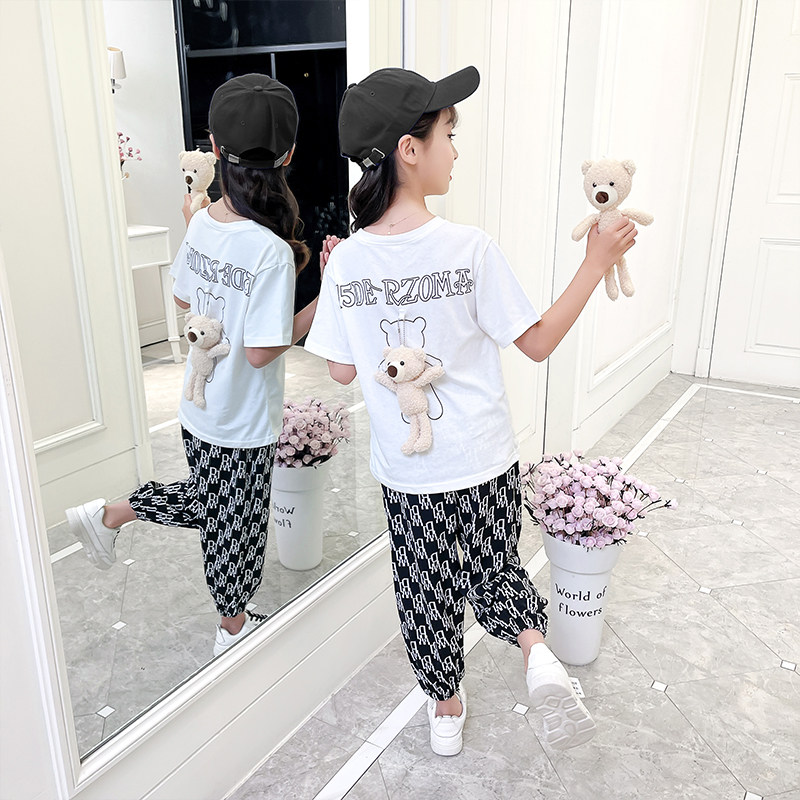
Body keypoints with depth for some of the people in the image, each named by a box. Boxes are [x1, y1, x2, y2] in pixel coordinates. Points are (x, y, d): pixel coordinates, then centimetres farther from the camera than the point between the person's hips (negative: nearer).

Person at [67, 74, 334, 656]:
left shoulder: (202, 222, -6)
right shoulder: (273, 252, -28)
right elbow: (262, 352, -26)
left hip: (199, 407, 7)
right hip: (245, 423, -6)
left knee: (209, 505, 31)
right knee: (236, 523, 16)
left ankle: (107, 516, 39)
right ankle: (235, 629, 39)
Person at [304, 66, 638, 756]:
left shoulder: (347, 261, -9)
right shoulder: (470, 248, -17)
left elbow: (343, 371, -2)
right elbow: (537, 342, -9)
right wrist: (596, 264, -3)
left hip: (406, 471, 2)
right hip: (486, 464, -1)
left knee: (425, 588, 20)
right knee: (495, 566, 24)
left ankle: (446, 708, 37)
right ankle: (535, 647, -2)